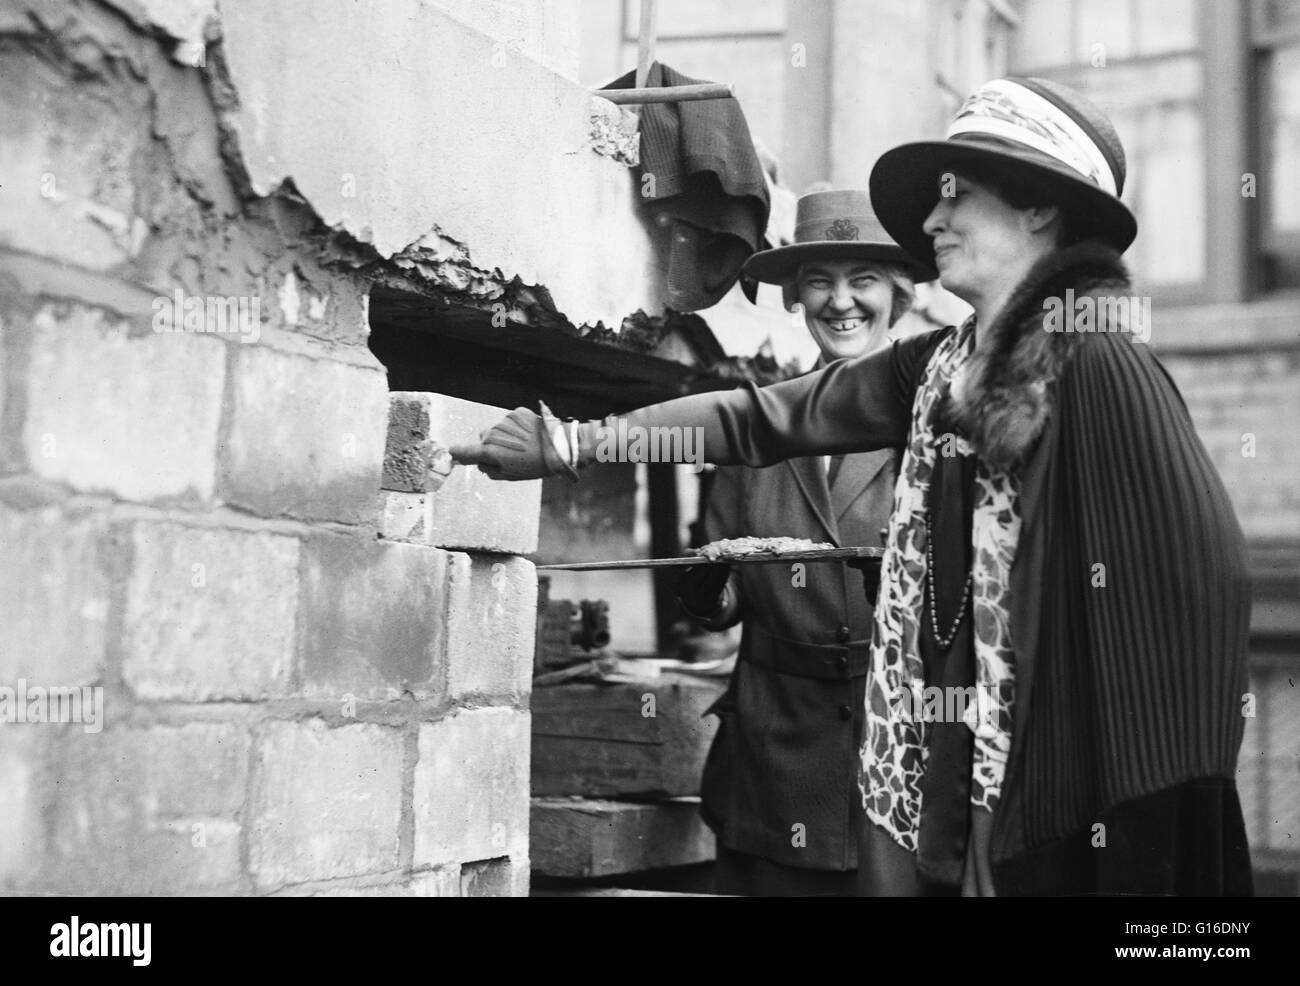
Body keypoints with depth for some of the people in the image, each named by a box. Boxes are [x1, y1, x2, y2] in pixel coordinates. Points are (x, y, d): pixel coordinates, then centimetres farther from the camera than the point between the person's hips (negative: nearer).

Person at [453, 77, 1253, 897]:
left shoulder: (1100, 363, -13)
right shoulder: (940, 368, 8)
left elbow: (1206, 577, -16)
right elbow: (763, 416, 12)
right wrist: (569, 444, 9)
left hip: (1077, 805, -7)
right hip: (953, 780, 7)